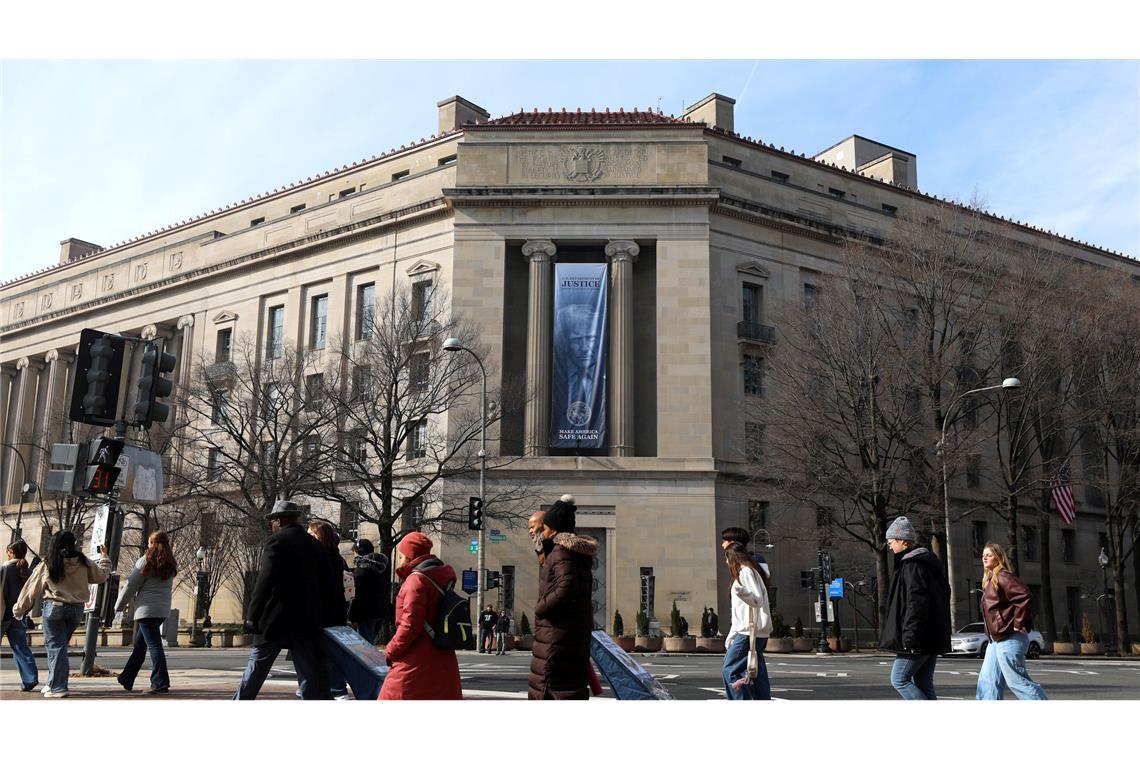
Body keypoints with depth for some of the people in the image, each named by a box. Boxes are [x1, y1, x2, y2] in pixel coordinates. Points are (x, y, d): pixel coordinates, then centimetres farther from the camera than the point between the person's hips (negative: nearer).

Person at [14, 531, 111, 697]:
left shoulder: (47, 565, -3)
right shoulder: (82, 562, 1)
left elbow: (31, 589, 3)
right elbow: (101, 575, 13)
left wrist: (19, 609, 14)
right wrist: (104, 557, 29)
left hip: (54, 608, -3)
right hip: (77, 609, 3)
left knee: (56, 646, 0)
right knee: (60, 645, 17)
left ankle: (57, 687, -2)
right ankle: (54, 683, 19)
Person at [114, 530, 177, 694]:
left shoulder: (145, 561, -8)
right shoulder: (171, 565, 10)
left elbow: (131, 586, -4)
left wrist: (119, 606, 7)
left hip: (147, 609, -7)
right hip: (163, 609, 7)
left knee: (154, 645, -7)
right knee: (140, 644, 19)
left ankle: (160, 683, -10)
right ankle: (126, 679, 29)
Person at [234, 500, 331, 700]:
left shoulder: (275, 542, -7)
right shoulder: (316, 545, 11)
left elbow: (264, 583, -14)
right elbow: (325, 584, 11)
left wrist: (253, 617, -9)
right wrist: (318, 619, 14)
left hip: (275, 619, -4)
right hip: (307, 622, 5)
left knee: (255, 670, 9)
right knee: (309, 674, 5)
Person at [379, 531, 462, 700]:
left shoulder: (416, 580, -12)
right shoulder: (440, 578, 14)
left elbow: (411, 624, -18)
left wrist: (391, 651, -5)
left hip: (416, 664, -8)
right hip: (443, 663, 8)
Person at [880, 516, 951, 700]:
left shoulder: (912, 565, -14)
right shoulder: (927, 561, 17)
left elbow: (916, 603, -22)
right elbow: (945, 594, 21)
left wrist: (910, 636, -23)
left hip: (918, 639, -10)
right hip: (932, 639, 10)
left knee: (899, 679, -2)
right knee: (923, 685, 11)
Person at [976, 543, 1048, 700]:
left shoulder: (1002, 577, -11)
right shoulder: (989, 580, 19)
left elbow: (1025, 596, -22)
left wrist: (1019, 624, -19)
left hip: (1009, 639, -10)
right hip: (996, 640, 10)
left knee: (1016, 680, -7)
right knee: (988, 681, 7)